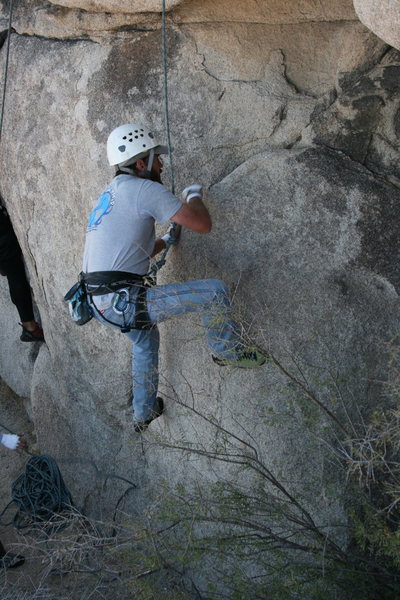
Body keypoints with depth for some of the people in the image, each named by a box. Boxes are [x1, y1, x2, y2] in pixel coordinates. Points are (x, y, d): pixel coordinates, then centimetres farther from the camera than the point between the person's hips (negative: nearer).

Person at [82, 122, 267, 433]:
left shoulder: (110, 195, 19)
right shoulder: (144, 189, -11)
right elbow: (203, 224, -14)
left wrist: (165, 241, 44)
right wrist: (195, 195, 7)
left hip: (100, 303, 10)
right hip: (125, 301, -10)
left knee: (145, 341, 38)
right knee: (215, 291, -6)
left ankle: (144, 413, 52)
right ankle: (228, 350, 18)